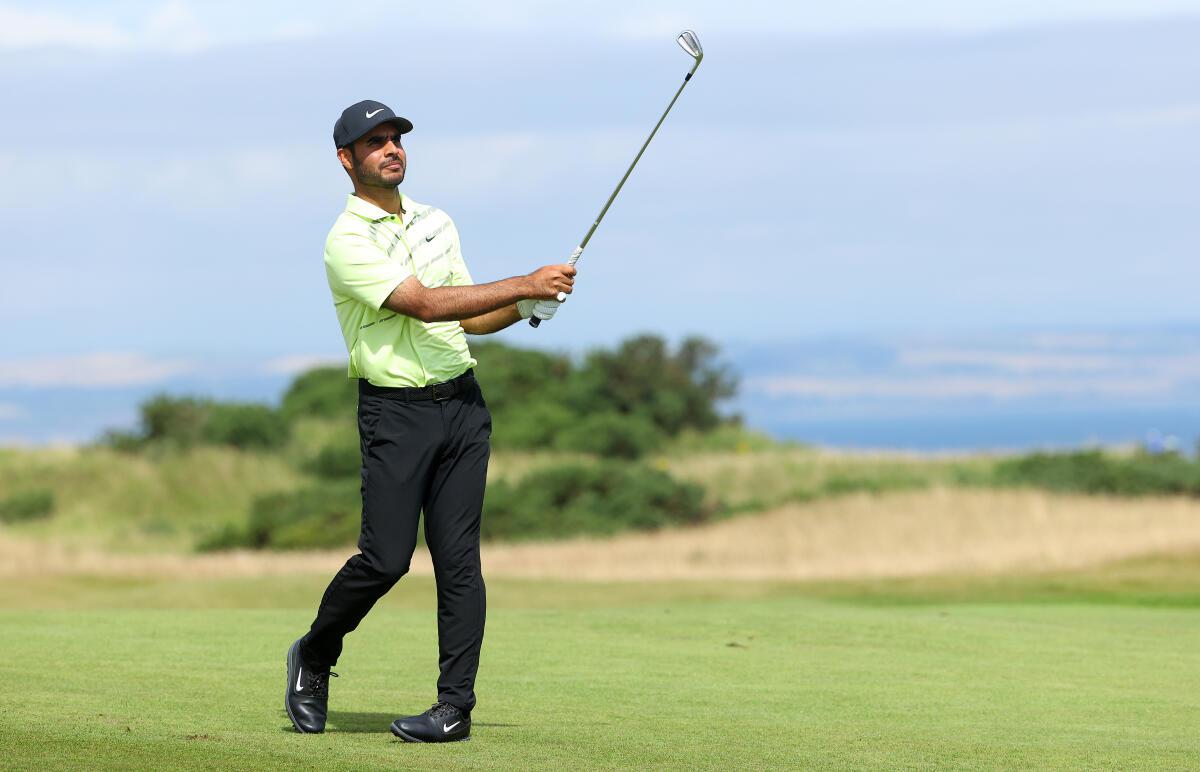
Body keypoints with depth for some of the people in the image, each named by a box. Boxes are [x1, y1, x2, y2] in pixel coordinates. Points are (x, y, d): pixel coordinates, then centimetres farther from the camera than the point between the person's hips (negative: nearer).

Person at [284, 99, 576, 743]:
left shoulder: (437, 223, 16)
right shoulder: (347, 242, -9)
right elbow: (426, 304, -19)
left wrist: (527, 308, 2)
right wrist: (524, 284, -18)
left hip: (462, 402, 5)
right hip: (395, 411, -5)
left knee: (458, 557, -2)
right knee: (385, 558, -9)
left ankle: (456, 706, -2)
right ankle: (313, 657, 16)